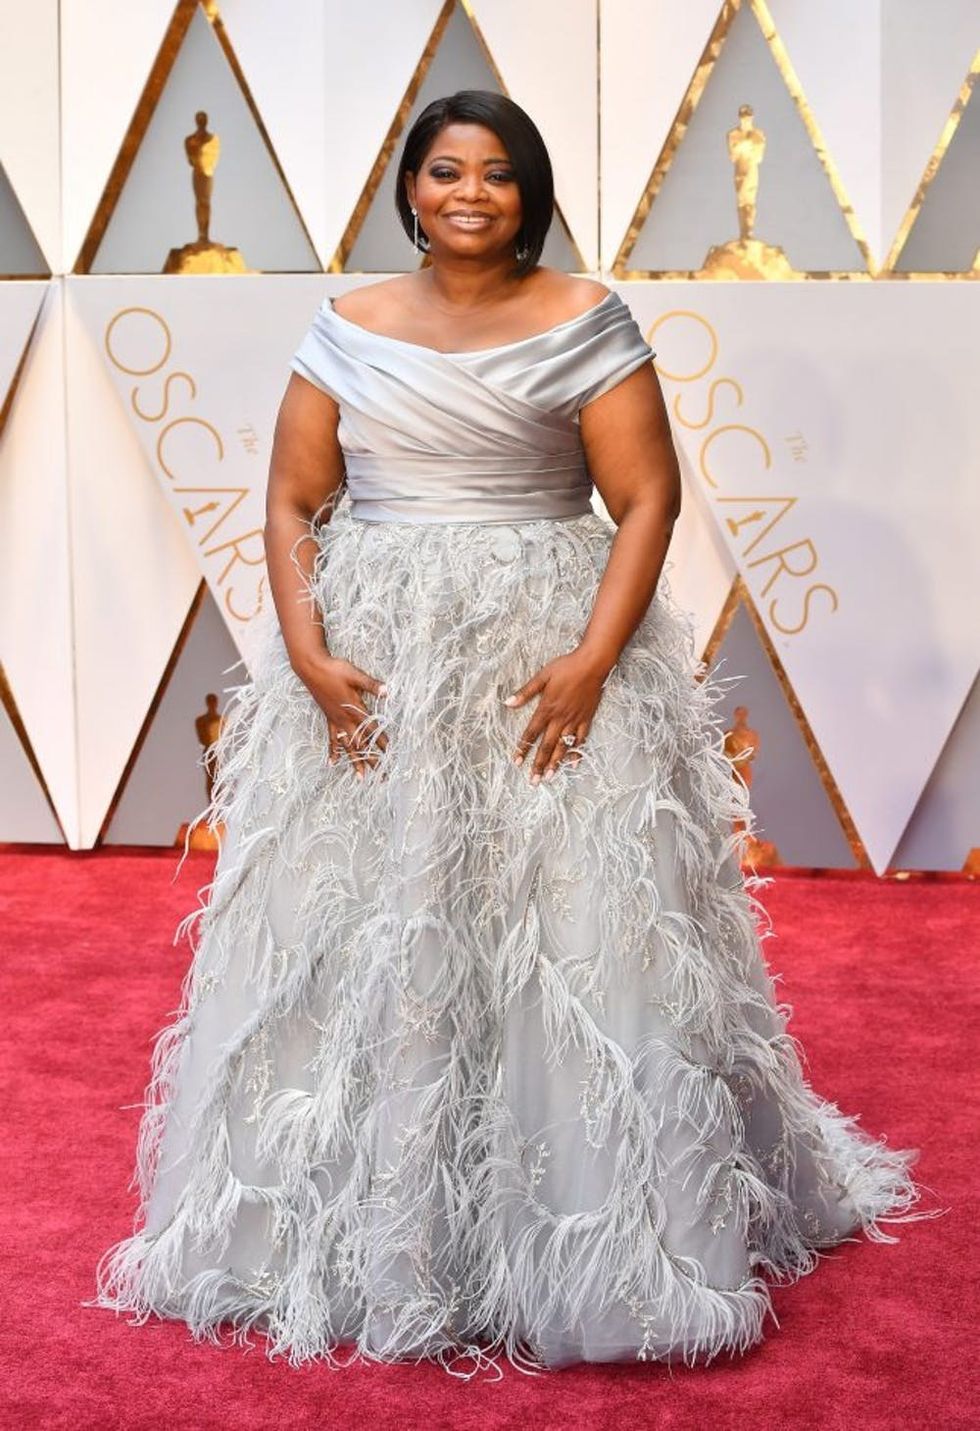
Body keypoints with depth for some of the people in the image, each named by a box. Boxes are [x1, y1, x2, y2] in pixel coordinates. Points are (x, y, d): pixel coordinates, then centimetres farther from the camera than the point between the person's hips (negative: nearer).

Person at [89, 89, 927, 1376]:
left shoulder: (584, 320, 0)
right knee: (362, 940, 4)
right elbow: (293, 504, 5)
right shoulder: (347, 327, 7)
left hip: (550, 659, -2)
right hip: (372, 662, 3)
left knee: (573, 942, -1)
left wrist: (594, 658, -17)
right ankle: (365, 1231, 20)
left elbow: (647, 498, -5)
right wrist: (307, 655, -9)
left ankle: (590, 1232, 15)